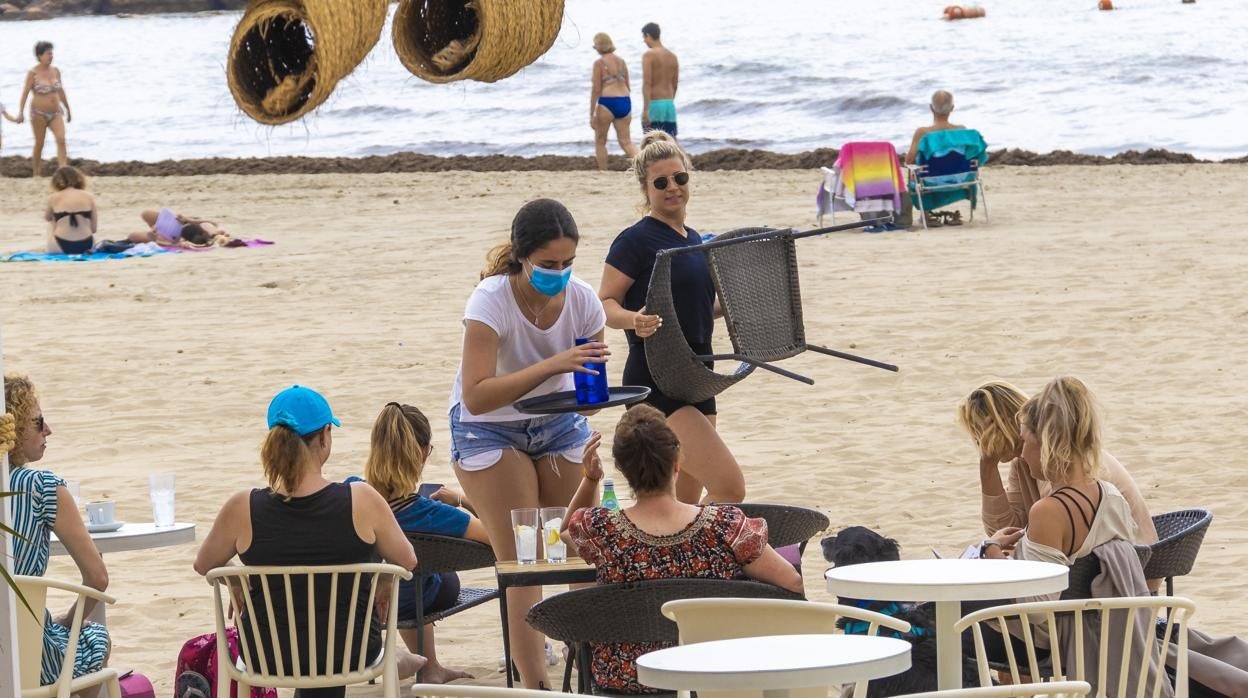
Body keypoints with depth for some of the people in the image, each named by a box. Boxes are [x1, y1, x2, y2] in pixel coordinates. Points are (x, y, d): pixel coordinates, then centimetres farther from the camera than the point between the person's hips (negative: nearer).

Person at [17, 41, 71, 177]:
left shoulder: (55, 71, 6)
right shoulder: (33, 73, -9)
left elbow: (61, 91, 16)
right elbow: (25, 92, -15)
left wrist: (68, 109, 22)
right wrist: (21, 112, -26)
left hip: (56, 113, 4)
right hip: (39, 113, -4)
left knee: (61, 140, -14)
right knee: (39, 144, 4)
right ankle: (36, 175, 18)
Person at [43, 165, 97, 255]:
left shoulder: (53, 198, 1)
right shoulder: (88, 196, 3)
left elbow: (47, 218, 22)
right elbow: (94, 228, 5)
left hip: (60, 248, -1)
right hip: (85, 247, 1)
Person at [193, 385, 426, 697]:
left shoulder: (242, 509, -17)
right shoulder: (361, 501, -19)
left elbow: (204, 565, 2)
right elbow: (407, 561, -3)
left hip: (267, 656, 1)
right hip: (349, 652, -1)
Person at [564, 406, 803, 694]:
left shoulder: (600, 532, -18)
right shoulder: (726, 527, -21)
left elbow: (569, 529, 9)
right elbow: (793, 584, -10)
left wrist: (590, 478, -1)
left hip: (623, 681, 1)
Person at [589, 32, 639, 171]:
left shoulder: (599, 63, -7)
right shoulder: (621, 61, 12)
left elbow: (596, 89, -10)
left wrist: (592, 114, -7)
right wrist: (628, 111, 26)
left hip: (607, 103, -6)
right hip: (625, 102, 6)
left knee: (600, 142, 11)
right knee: (626, 142, 4)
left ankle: (603, 173, 12)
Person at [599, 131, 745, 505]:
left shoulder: (695, 241, 14)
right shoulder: (636, 240, -10)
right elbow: (605, 303, -13)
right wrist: (633, 320, -33)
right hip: (656, 385, -9)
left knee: (686, 502, 10)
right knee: (729, 487, -20)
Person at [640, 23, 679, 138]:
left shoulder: (649, 55, -10)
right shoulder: (673, 57, 11)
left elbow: (647, 83, -17)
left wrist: (645, 110, -21)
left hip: (654, 103, -6)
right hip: (669, 104, 6)